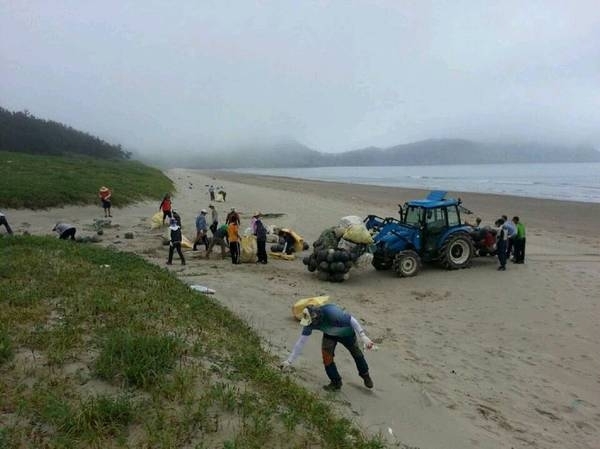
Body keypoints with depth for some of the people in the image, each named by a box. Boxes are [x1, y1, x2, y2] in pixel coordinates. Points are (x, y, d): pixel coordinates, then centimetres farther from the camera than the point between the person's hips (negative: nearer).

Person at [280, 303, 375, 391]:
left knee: (356, 353, 14)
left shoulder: (332, 312, -45)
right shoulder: (309, 321, -28)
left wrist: (363, 337, -37)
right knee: (326, 355, -13)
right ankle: (335, 382, 9)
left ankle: (365, 375, 43)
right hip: (330, 335, 3)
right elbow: (301, 341, -22)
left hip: (347, 333, -3)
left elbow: (352, 320, -34)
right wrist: (289, 361, -23)